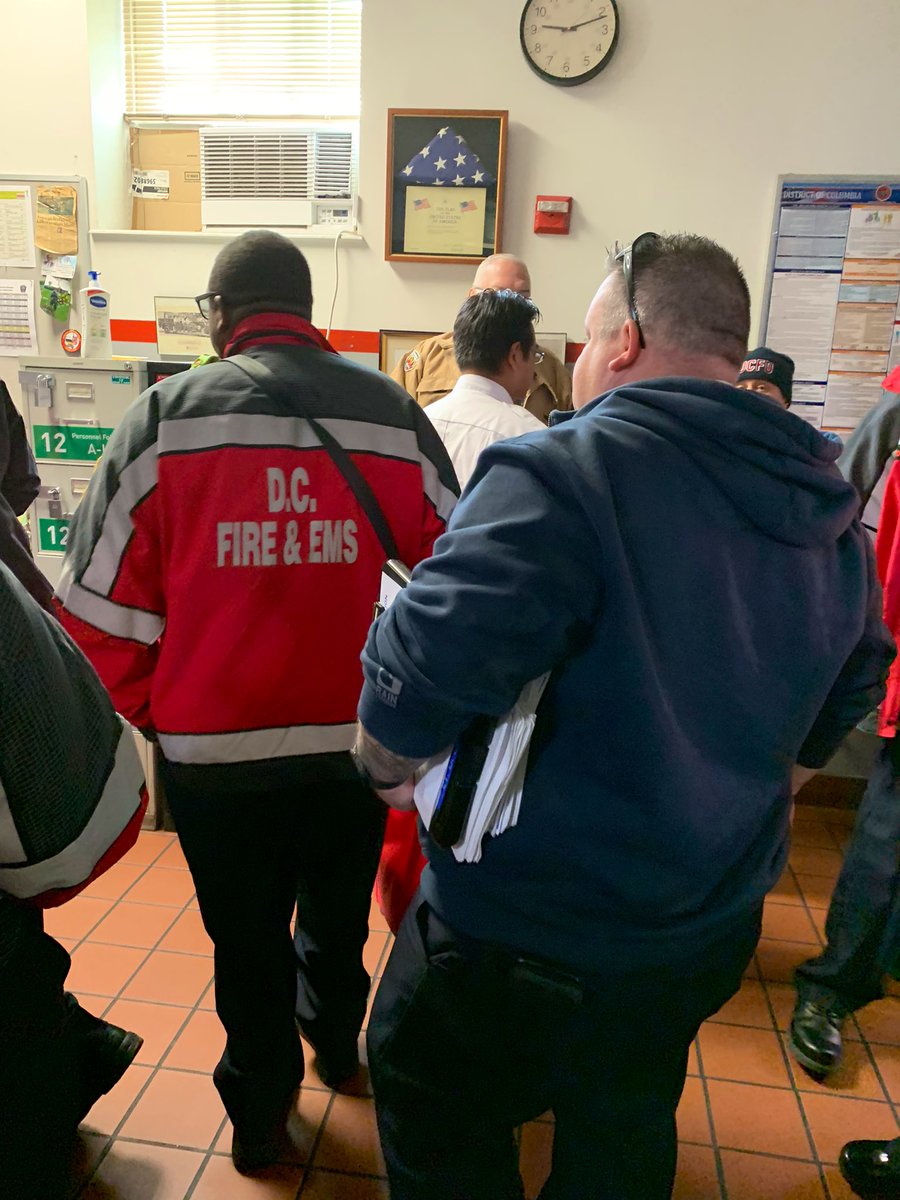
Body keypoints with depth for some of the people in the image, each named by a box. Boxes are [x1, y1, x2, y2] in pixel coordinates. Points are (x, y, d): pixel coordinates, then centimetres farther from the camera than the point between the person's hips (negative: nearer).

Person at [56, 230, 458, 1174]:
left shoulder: (163, 417, -9)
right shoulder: (393, 416, -4)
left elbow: (101, 606, -10)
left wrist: (139, 717, 6)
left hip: (214, 750, -2)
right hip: (354, 741, 3)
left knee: (246, 938, 20)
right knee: (337, 913, 28)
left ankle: (260, 1111, 41)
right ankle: (335, 1048, 54)